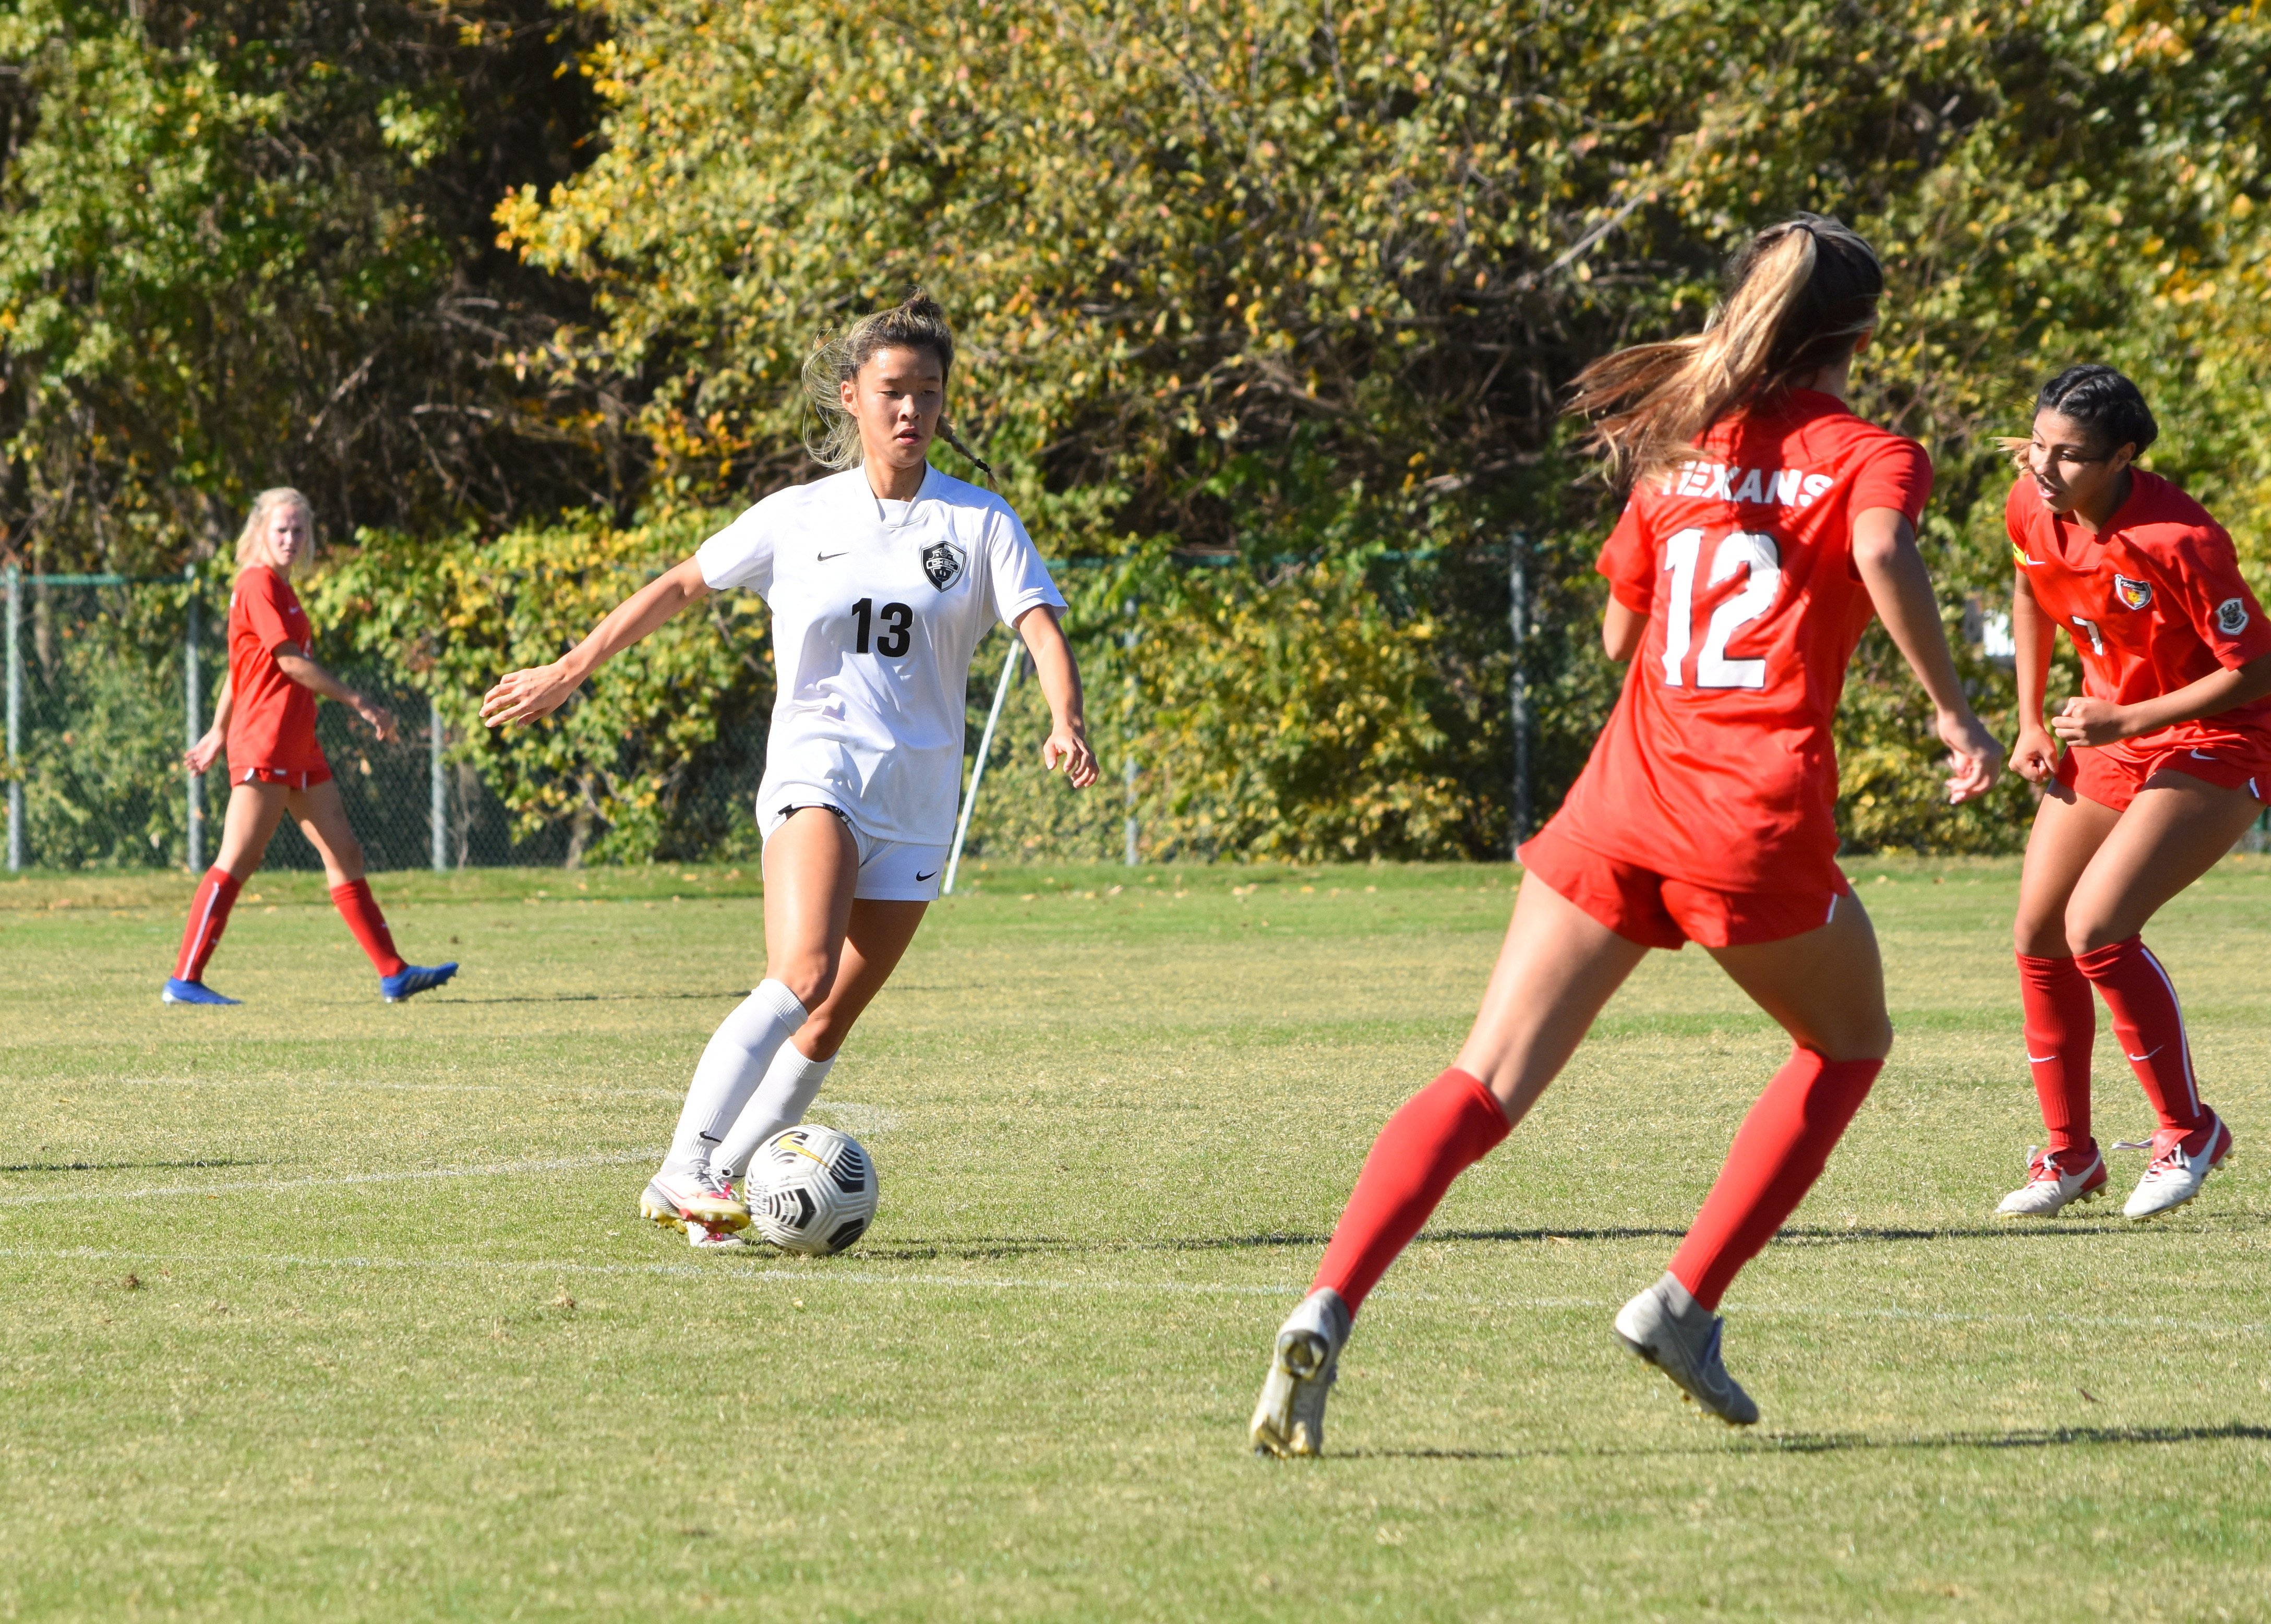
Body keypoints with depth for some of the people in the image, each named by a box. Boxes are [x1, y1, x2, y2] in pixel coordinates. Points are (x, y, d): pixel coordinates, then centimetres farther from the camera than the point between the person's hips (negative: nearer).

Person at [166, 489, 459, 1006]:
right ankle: (184, 980, -7)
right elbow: (290, 661, -17)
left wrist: (219, 734, 28)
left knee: (345, 854, 7)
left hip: (300, 749, 10)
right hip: (266, 745, -10)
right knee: (238, 861, -10)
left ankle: (394, 974, 8)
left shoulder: (280, 589, 18)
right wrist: (359, 702, -15)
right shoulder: (258, 584, -11)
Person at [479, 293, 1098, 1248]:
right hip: (814, 769, -3)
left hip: (917, 798, 3)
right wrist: (566, 674, 15)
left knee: (830, 1023, 2)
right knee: (803, 976, -26)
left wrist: (1066, 722, -29)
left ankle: (722, 1188, 15)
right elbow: (680, 587, 15)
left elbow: (1041, 625, -8)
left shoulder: (979, 523, 3)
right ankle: (682, 1174, -30)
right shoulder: (798, 519, 5)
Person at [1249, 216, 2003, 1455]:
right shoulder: (1865, 456, 4)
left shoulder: (1677, 448, 18)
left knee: (1488, 1083, -1)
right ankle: (1684, 1302, 10)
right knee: (1849, 1044, 23)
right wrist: (1951, 708, -13)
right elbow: (1882, 552, -19)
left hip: (1621, 795, 4)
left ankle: (1327, 1310, -23)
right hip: (1759, 812, -4)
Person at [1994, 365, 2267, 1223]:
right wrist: (2032, 723, 11)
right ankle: (2070, 1155, 20)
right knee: (2037, 938, 3)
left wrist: (2126, 720, -24)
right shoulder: (2032, 507, -9)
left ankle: (2187, 1131, -3)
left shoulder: (2178, 541, -30)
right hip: (2108, 733, 8)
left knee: (2096, 929, -21)